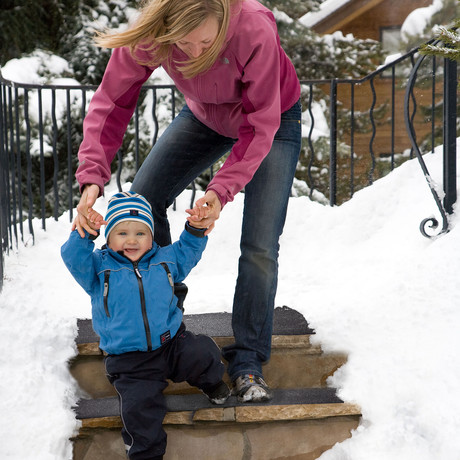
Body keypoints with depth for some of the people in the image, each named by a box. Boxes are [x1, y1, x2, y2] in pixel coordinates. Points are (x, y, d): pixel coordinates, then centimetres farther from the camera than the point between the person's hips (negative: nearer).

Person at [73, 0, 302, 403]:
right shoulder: (149, 33, -31)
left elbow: (260, 127, -32)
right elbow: (112, 101, -23)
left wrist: (222, 190, -42)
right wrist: (92, 177, -36)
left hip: (274, 118, -4)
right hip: (206, 114, 4)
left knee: (259, 248, -12)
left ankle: (247, 361, -1)